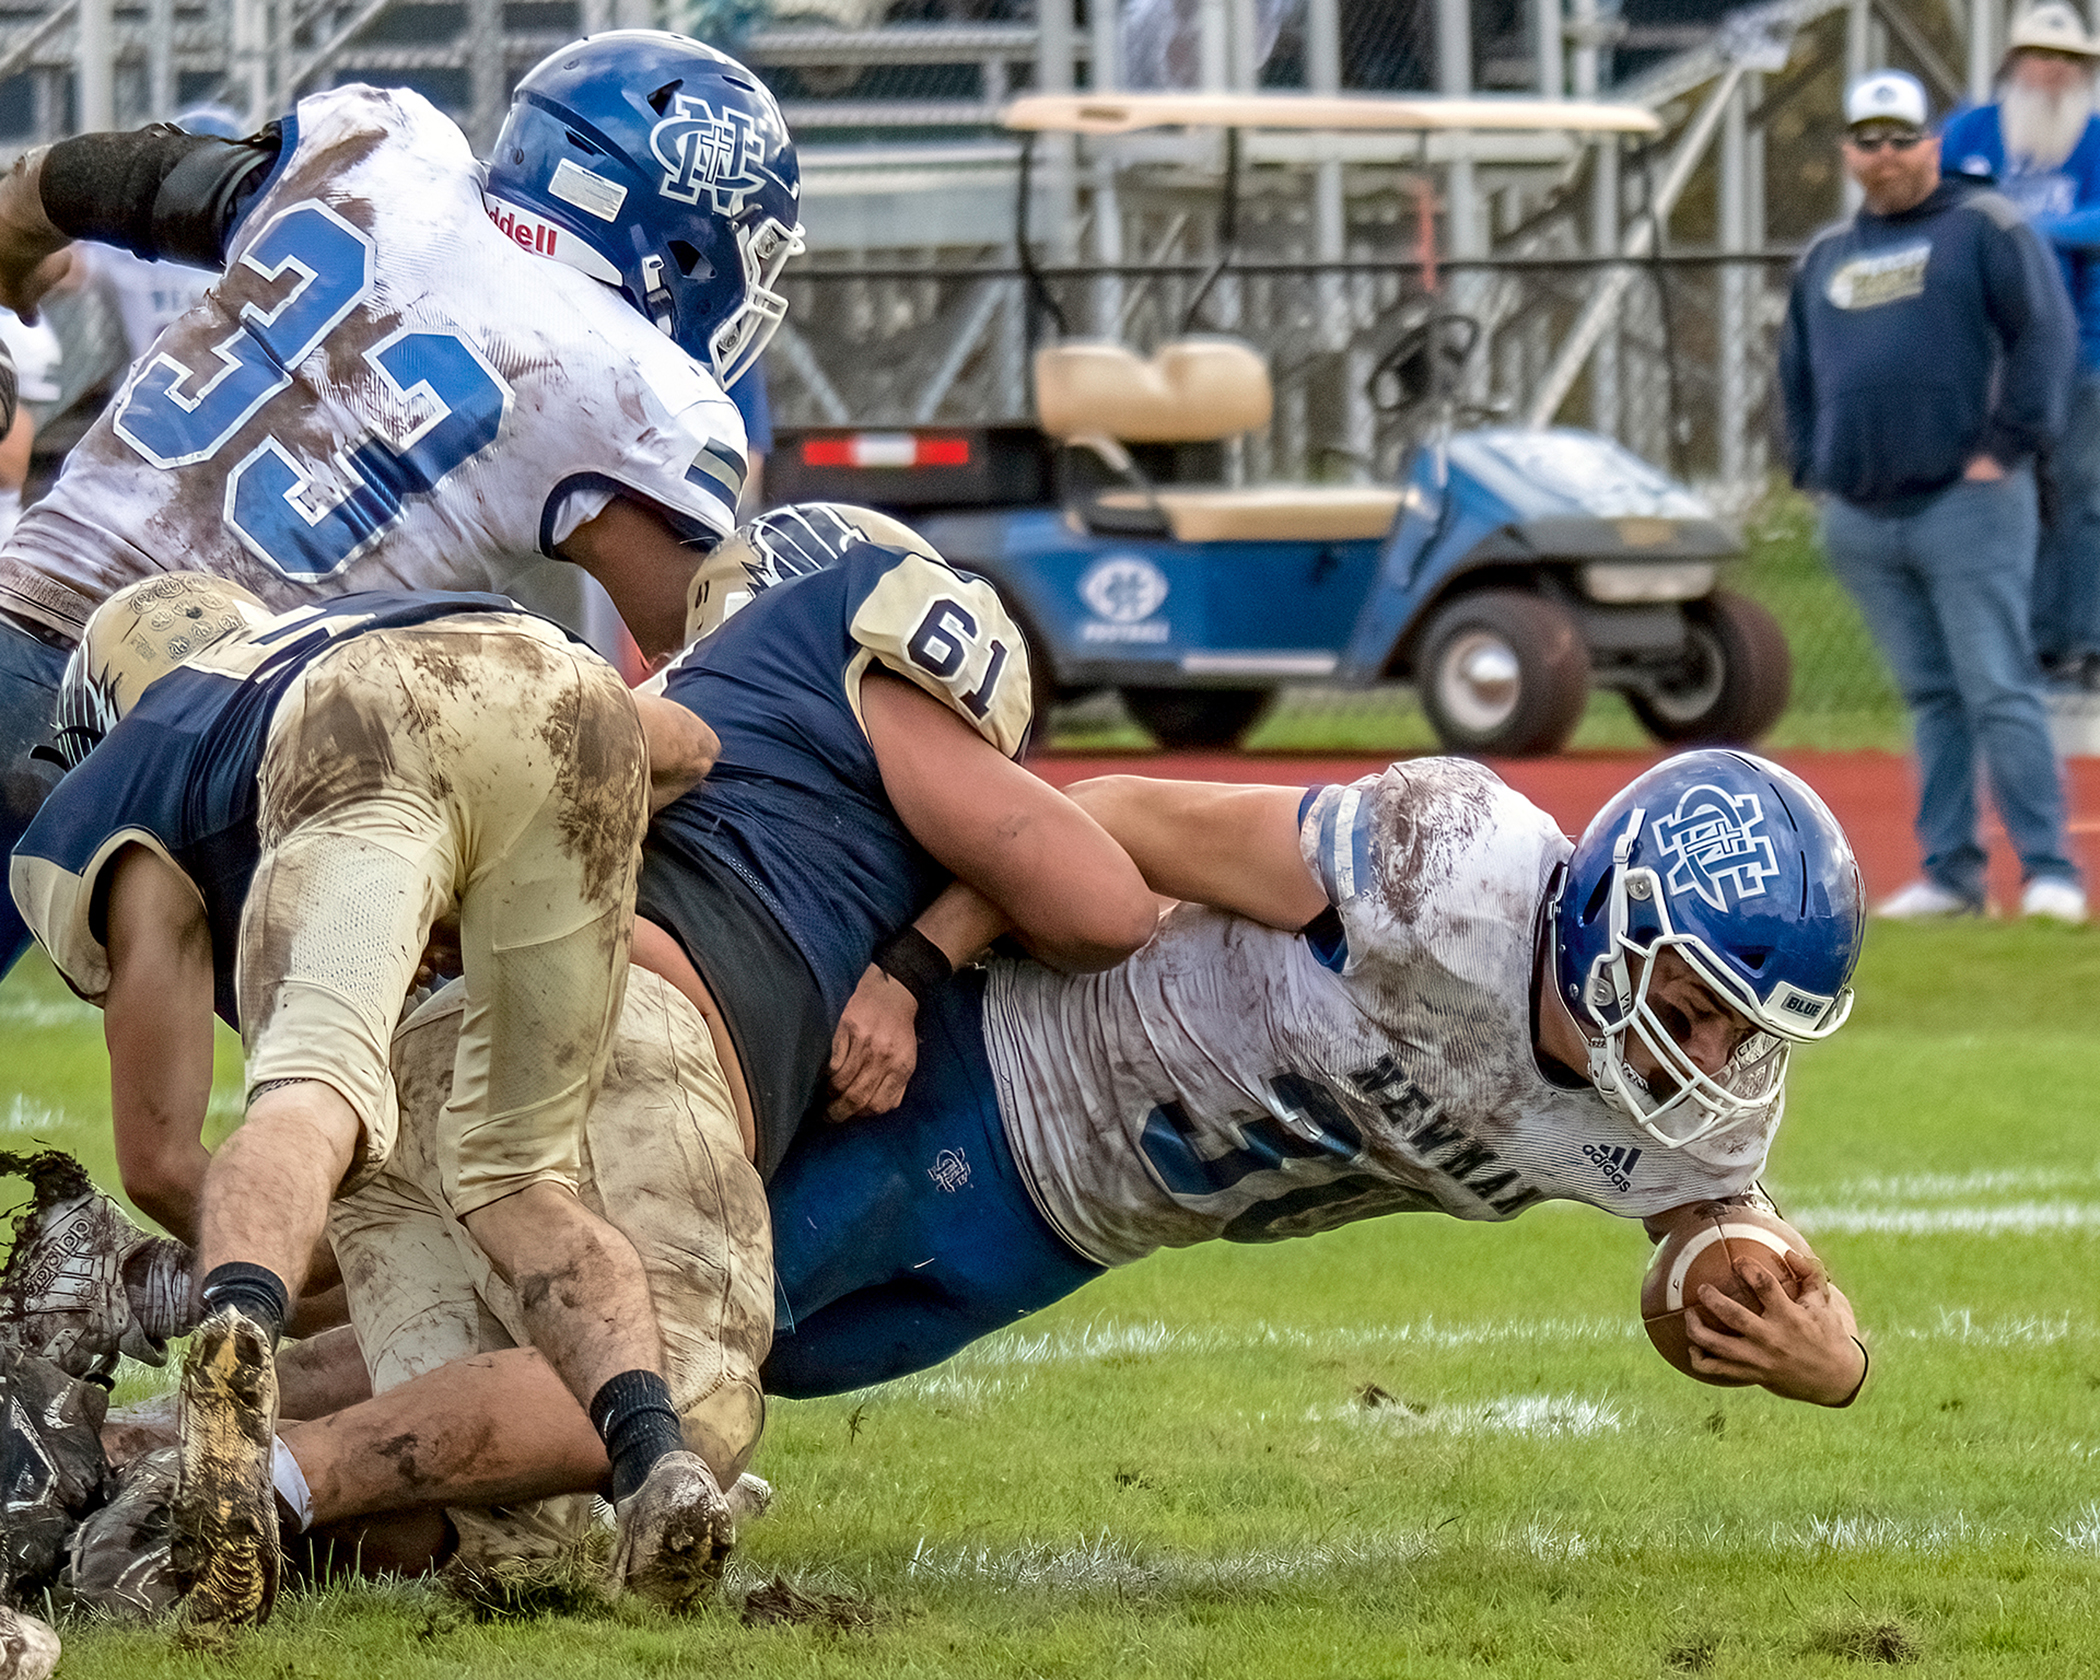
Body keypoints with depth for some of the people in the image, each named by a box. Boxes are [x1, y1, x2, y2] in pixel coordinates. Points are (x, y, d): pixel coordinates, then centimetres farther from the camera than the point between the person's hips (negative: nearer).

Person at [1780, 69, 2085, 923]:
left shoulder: (1984, 228, 1)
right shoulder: (1825, 257, 19)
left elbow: (2046, 335, -7)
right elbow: (1798, 372, 28)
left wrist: (2007, 446, -12)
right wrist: (1813, 465, 15)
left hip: (1965, 502, -6)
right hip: (1860, 522, 6)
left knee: (1998, 690, -10)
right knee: (1930, 697, 8)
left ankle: (2048, 870, -10)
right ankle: (1949, 872, 10)